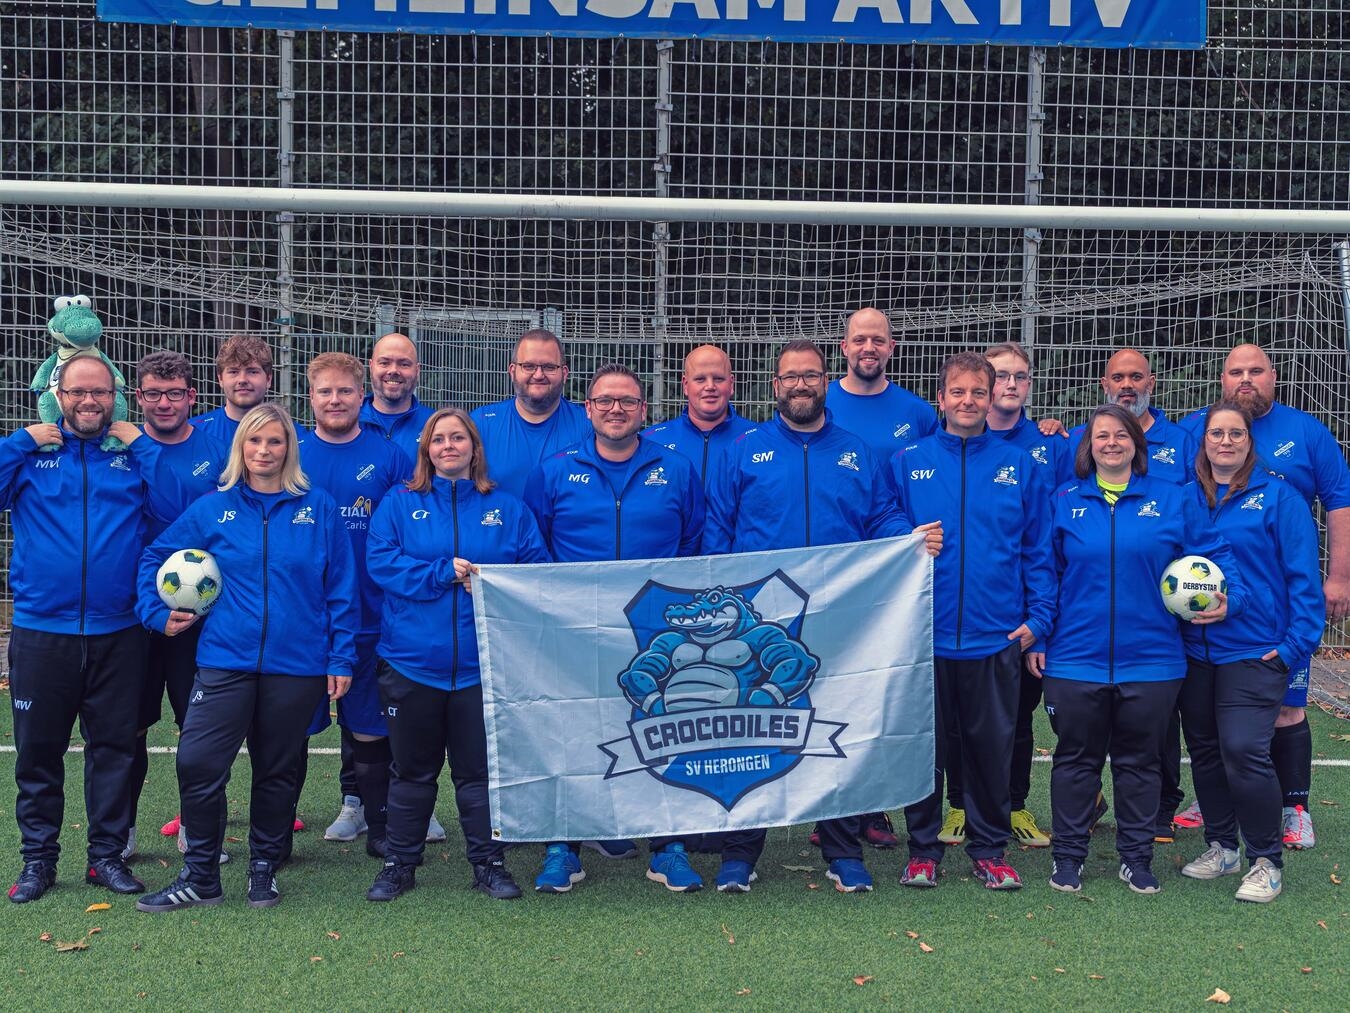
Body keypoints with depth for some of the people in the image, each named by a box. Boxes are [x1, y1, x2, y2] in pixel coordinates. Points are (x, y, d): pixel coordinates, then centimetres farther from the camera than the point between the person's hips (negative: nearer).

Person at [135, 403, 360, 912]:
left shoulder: (318, 509, 1)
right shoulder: (213, 509, 5)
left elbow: (341, 588, 1)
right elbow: (155, 556, 15)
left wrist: (341, 658, -2)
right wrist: (158, 613, 4)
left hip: (297, 662, 0)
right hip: (225, 660, 1)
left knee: (277, 771, 10)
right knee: (197, 764, -8)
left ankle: (264, 869, 27)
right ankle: (199, 876, 7)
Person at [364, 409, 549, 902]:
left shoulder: (508, 508, 8)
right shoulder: (399, 504, 6)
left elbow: (537, 566, 3)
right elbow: (380, 559, -7)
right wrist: (442, 573, -15)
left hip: (482, 664, 0)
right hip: (412, 660, 0)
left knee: (480, 769, 6)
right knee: (412, 770, 10)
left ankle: (488, 862, 18)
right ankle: (399, 864, 22)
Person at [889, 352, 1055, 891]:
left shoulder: (1021, 466, 5)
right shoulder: (906, 464, 4)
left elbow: (1038, 551, 6)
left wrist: (1037, 620, -2)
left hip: (997, 639, 0)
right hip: (924, 637, 0)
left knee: (992, 748, 8)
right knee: (923, 748, 8)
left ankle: (990, 850, 22)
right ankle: (923, 850, 21)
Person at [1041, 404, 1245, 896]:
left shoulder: (1173, 500, 2)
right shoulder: (1064, 501, 4)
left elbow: (1216, 554, 5)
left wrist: (1231, 598, -13)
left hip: (1150, 659, 0)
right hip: (1076, 658, 0)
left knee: (1140, 761, 11)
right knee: (1076, 759, 9)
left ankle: (1137, 857, 24)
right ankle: (1068, 855, 21)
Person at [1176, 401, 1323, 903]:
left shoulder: (1278, 497, -4)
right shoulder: (1185, 499, 7)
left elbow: (1303, 574, -5)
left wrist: (1296, 641, -11)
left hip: (1254, 650, -5)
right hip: (1195, 649, 5)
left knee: (1243, 750, -13)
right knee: (1205, 749, 12)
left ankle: (1266, 861, 2)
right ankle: (1221, 847, 29)